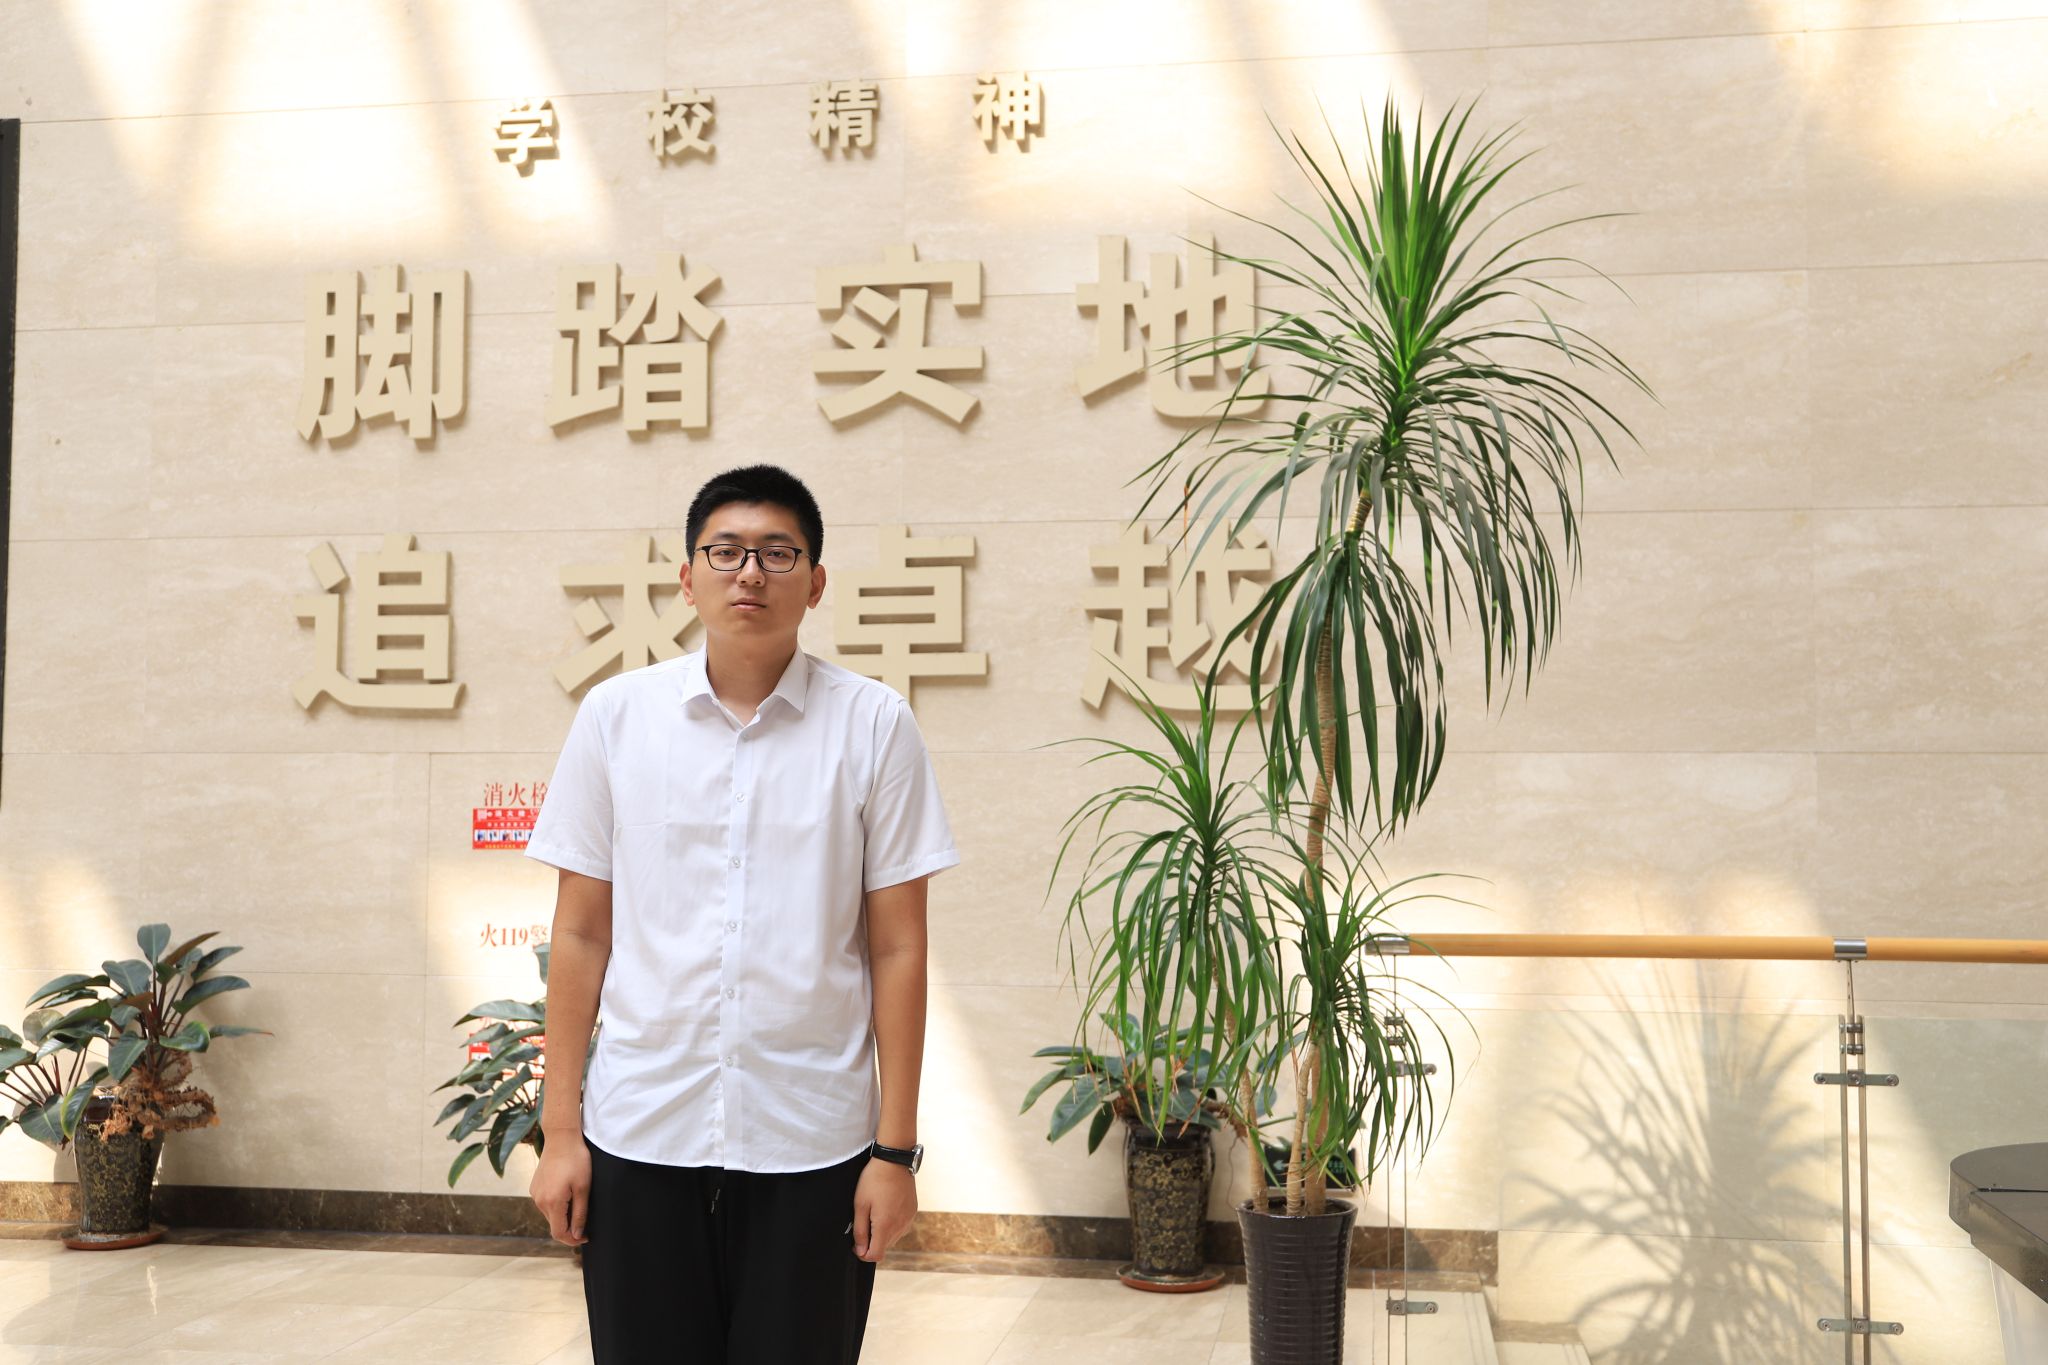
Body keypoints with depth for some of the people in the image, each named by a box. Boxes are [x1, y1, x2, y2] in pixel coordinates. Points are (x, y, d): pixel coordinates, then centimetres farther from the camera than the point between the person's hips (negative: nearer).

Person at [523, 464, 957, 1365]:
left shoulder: (872, 725, -2)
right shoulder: (616, 714, 3)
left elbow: (897, 949, -1)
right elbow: (581, 933, 6)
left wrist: (896, 1149, -3)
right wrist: (560, 1127, 3)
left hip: (811, 1143, -1)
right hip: (640, 1132, 1)